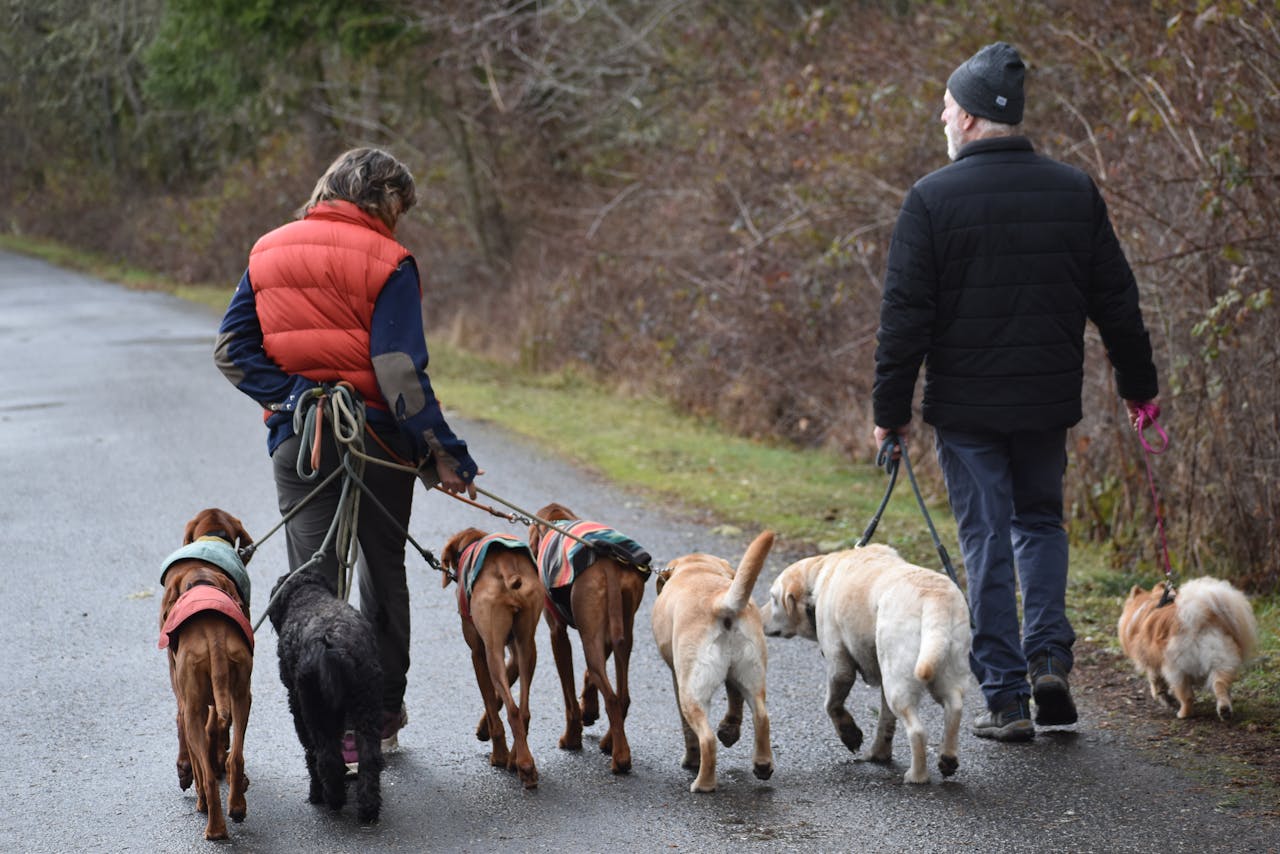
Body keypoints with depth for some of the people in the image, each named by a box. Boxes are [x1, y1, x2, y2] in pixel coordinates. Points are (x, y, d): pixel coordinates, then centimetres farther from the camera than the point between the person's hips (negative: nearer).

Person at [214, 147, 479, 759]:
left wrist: (290, 394, -4)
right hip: (375, 439, -2)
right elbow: (401, 373, -17)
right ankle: (384, 716, 23)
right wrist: (444, 454, -14)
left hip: (295, 440, 3)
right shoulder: (385, 262, -10)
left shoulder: (269, 254, 7)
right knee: (383, 577, 15)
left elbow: (231, 350, 2)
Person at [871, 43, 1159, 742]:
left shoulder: (932, 198, -9)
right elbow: (1116, 300, 7)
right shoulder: (1076, 191, 2)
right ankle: (1048, 657, 5)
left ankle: (1005, 697, 5)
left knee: (986, 541, 4)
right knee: (1041, 520, 22)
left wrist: (890, 409, -2)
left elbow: (904, 315, -9)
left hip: (966, 406, -3)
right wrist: (1138, 384, 18)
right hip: (1049, 400, 3)